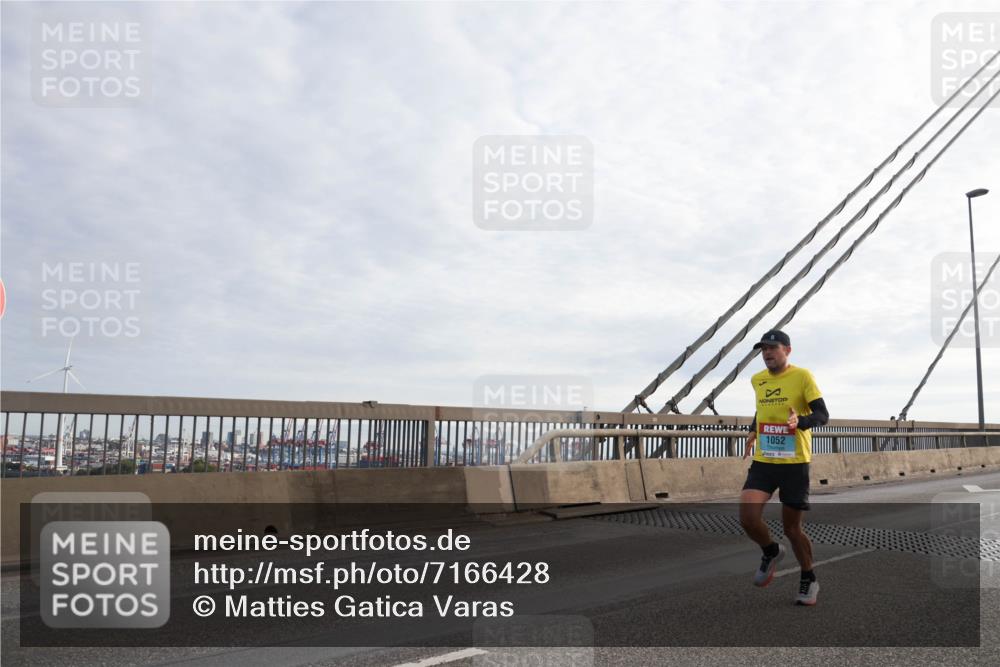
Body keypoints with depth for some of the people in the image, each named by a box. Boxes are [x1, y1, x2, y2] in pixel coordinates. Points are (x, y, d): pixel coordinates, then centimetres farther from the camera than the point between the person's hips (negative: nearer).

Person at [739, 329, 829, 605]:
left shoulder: (802, 376, -8)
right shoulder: (757, 380, 8)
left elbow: (822, 414, -12)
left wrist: (800, 421, -31)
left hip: (795, 463, -4)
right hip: (763, 462, 4)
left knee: (792, 527, 5)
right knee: (747, 517, -14)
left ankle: (809, 580, 31)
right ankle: (771, 552, 18)